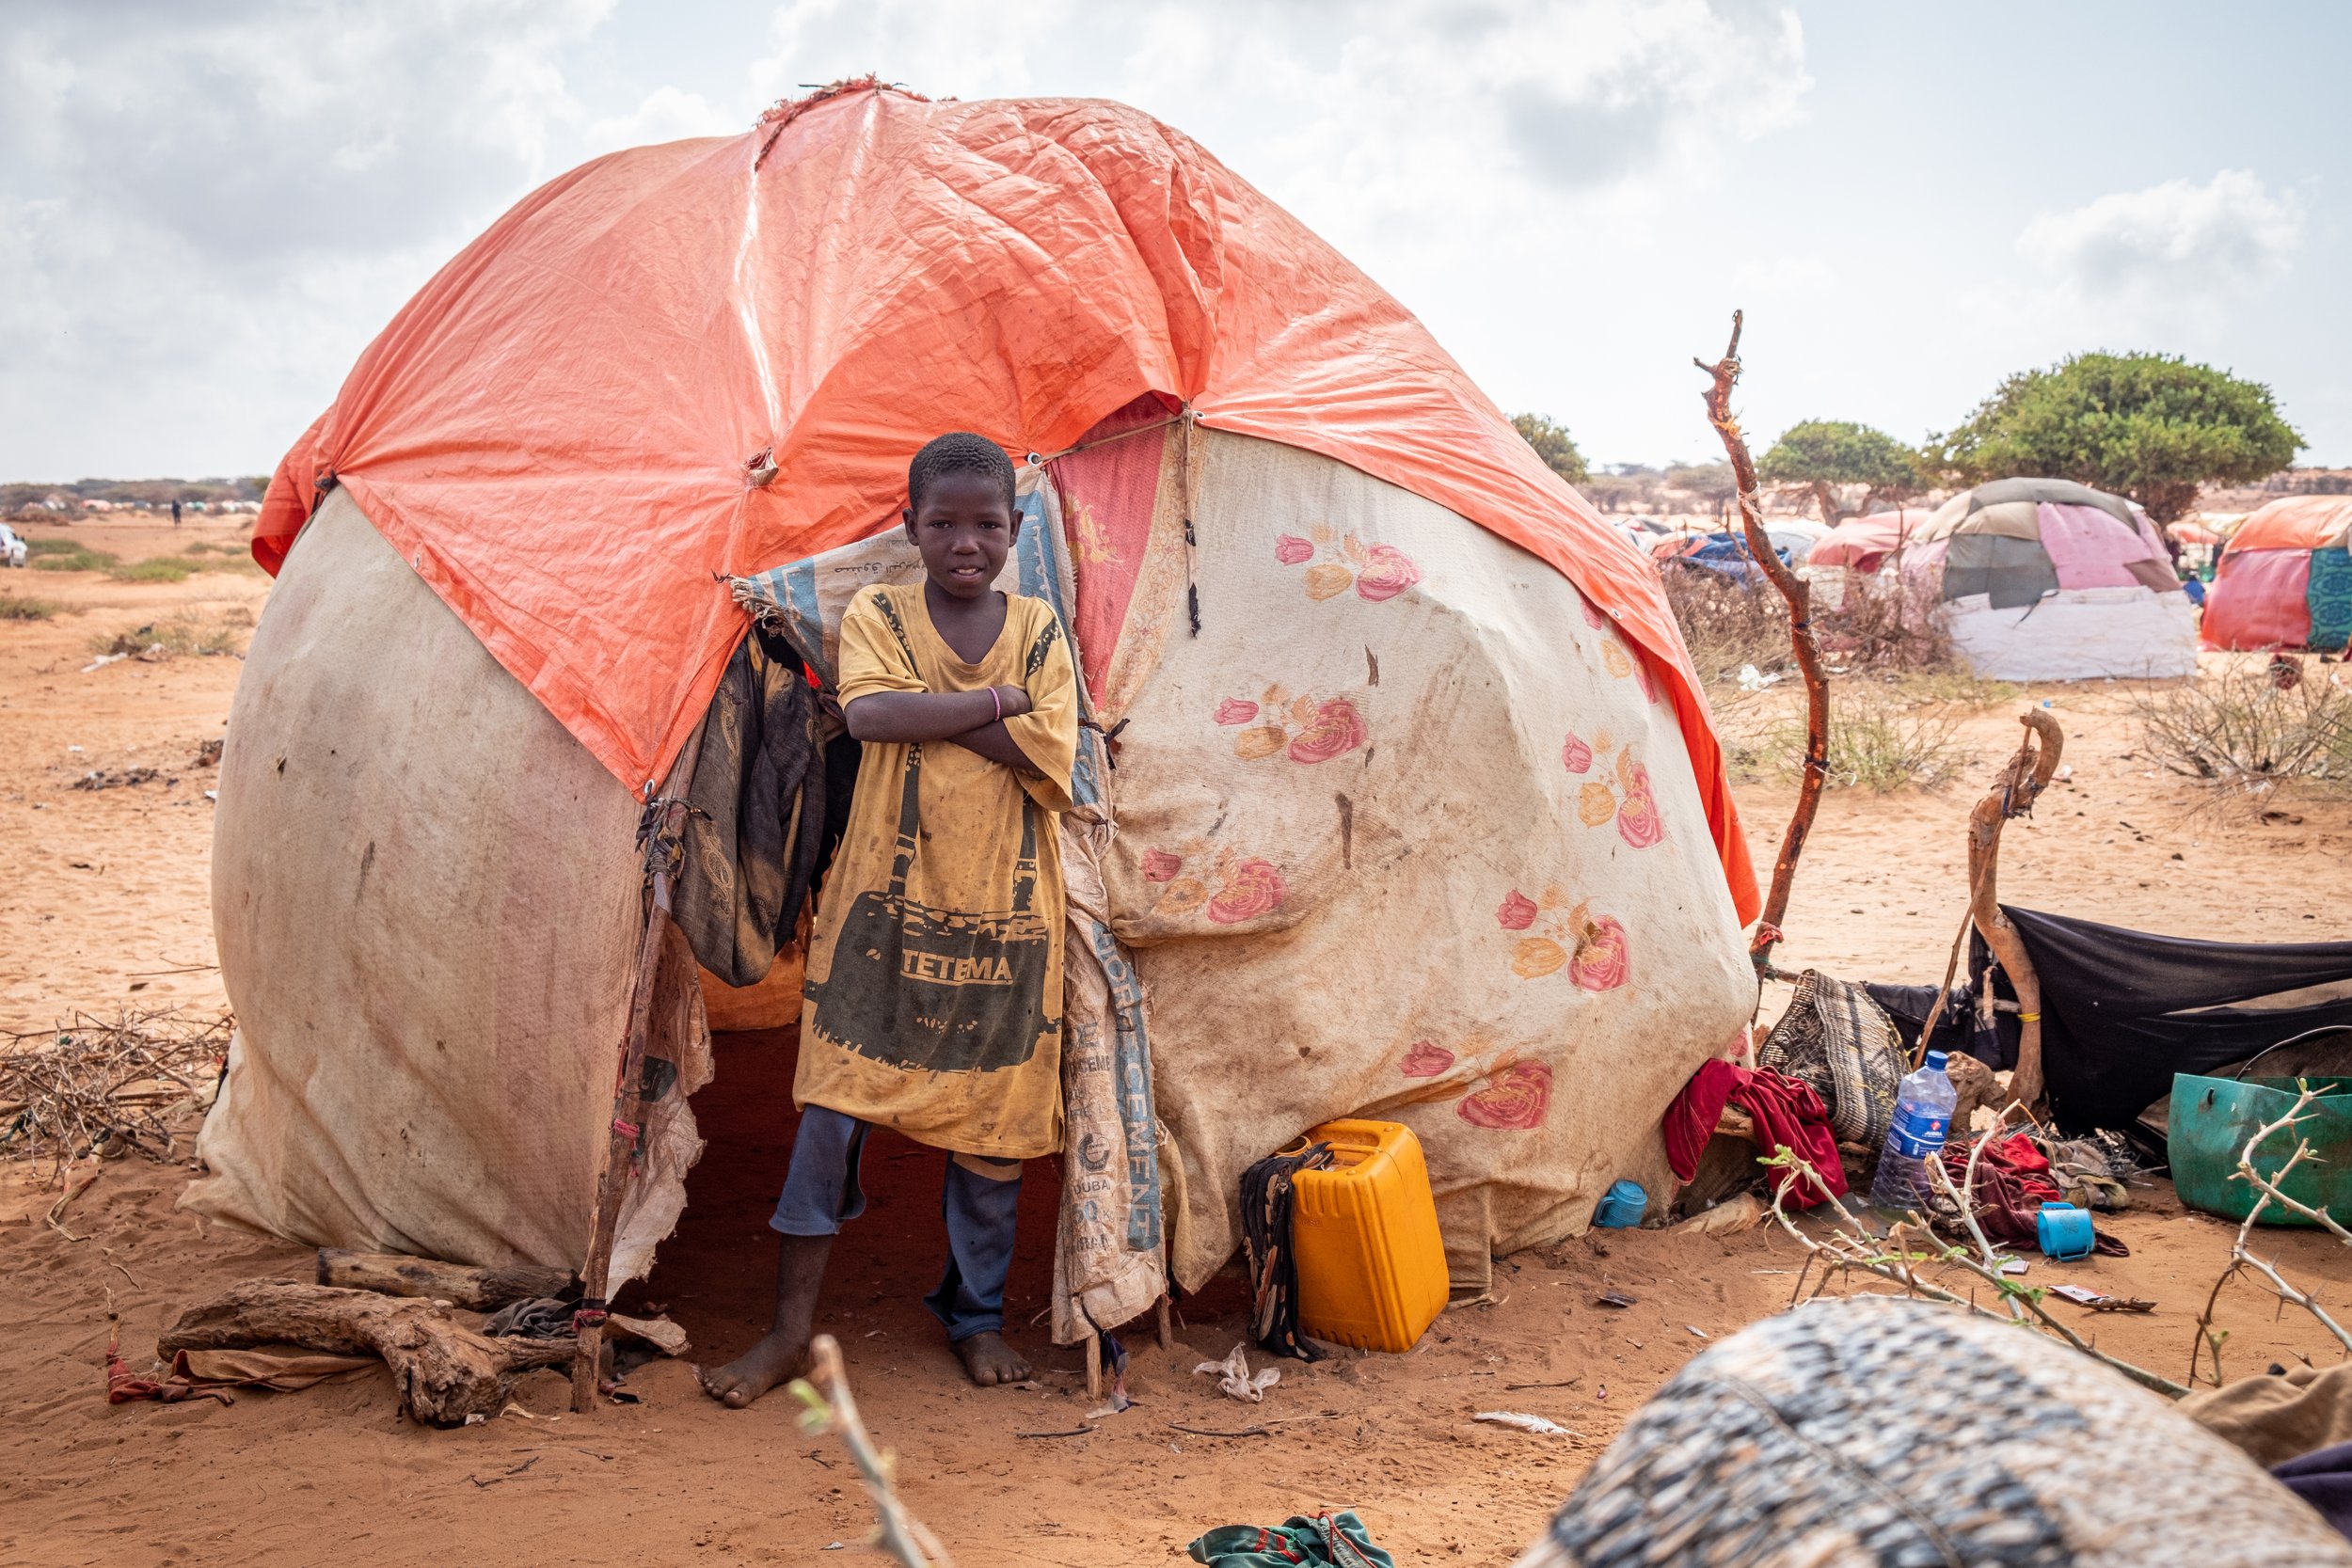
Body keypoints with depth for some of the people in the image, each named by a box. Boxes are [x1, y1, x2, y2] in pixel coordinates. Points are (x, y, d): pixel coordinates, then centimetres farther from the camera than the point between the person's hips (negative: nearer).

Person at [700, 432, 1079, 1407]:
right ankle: (791, 1326, 11)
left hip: (1004, 919, 2)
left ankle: (975, 1311, 28)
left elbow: (1050, 764, -11)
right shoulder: (876, 616, 1)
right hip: (886, 907, -1)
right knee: (835, 1105, -2)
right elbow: (868, 713, -21)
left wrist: (931, 715, -15)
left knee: (991, 1113, 9)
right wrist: (996, 700, -16)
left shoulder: (1041, 633, 5)